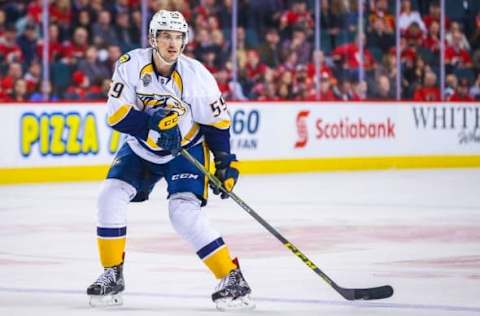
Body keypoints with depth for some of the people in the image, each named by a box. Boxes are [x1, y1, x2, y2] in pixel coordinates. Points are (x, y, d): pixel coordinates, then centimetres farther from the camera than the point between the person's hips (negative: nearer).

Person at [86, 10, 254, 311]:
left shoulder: (197, 75, -21)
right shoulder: (131, 65, -19)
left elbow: (217, 120, -8)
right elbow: (117, 114, -21)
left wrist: (226, 162, -9)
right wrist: (153, 123, -35)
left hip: (186, 149, -3)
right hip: (140, 148, 3)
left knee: (185, 211, -21)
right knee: (111, 195, -14)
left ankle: (232, 278, -13)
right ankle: (112, 276, 0)